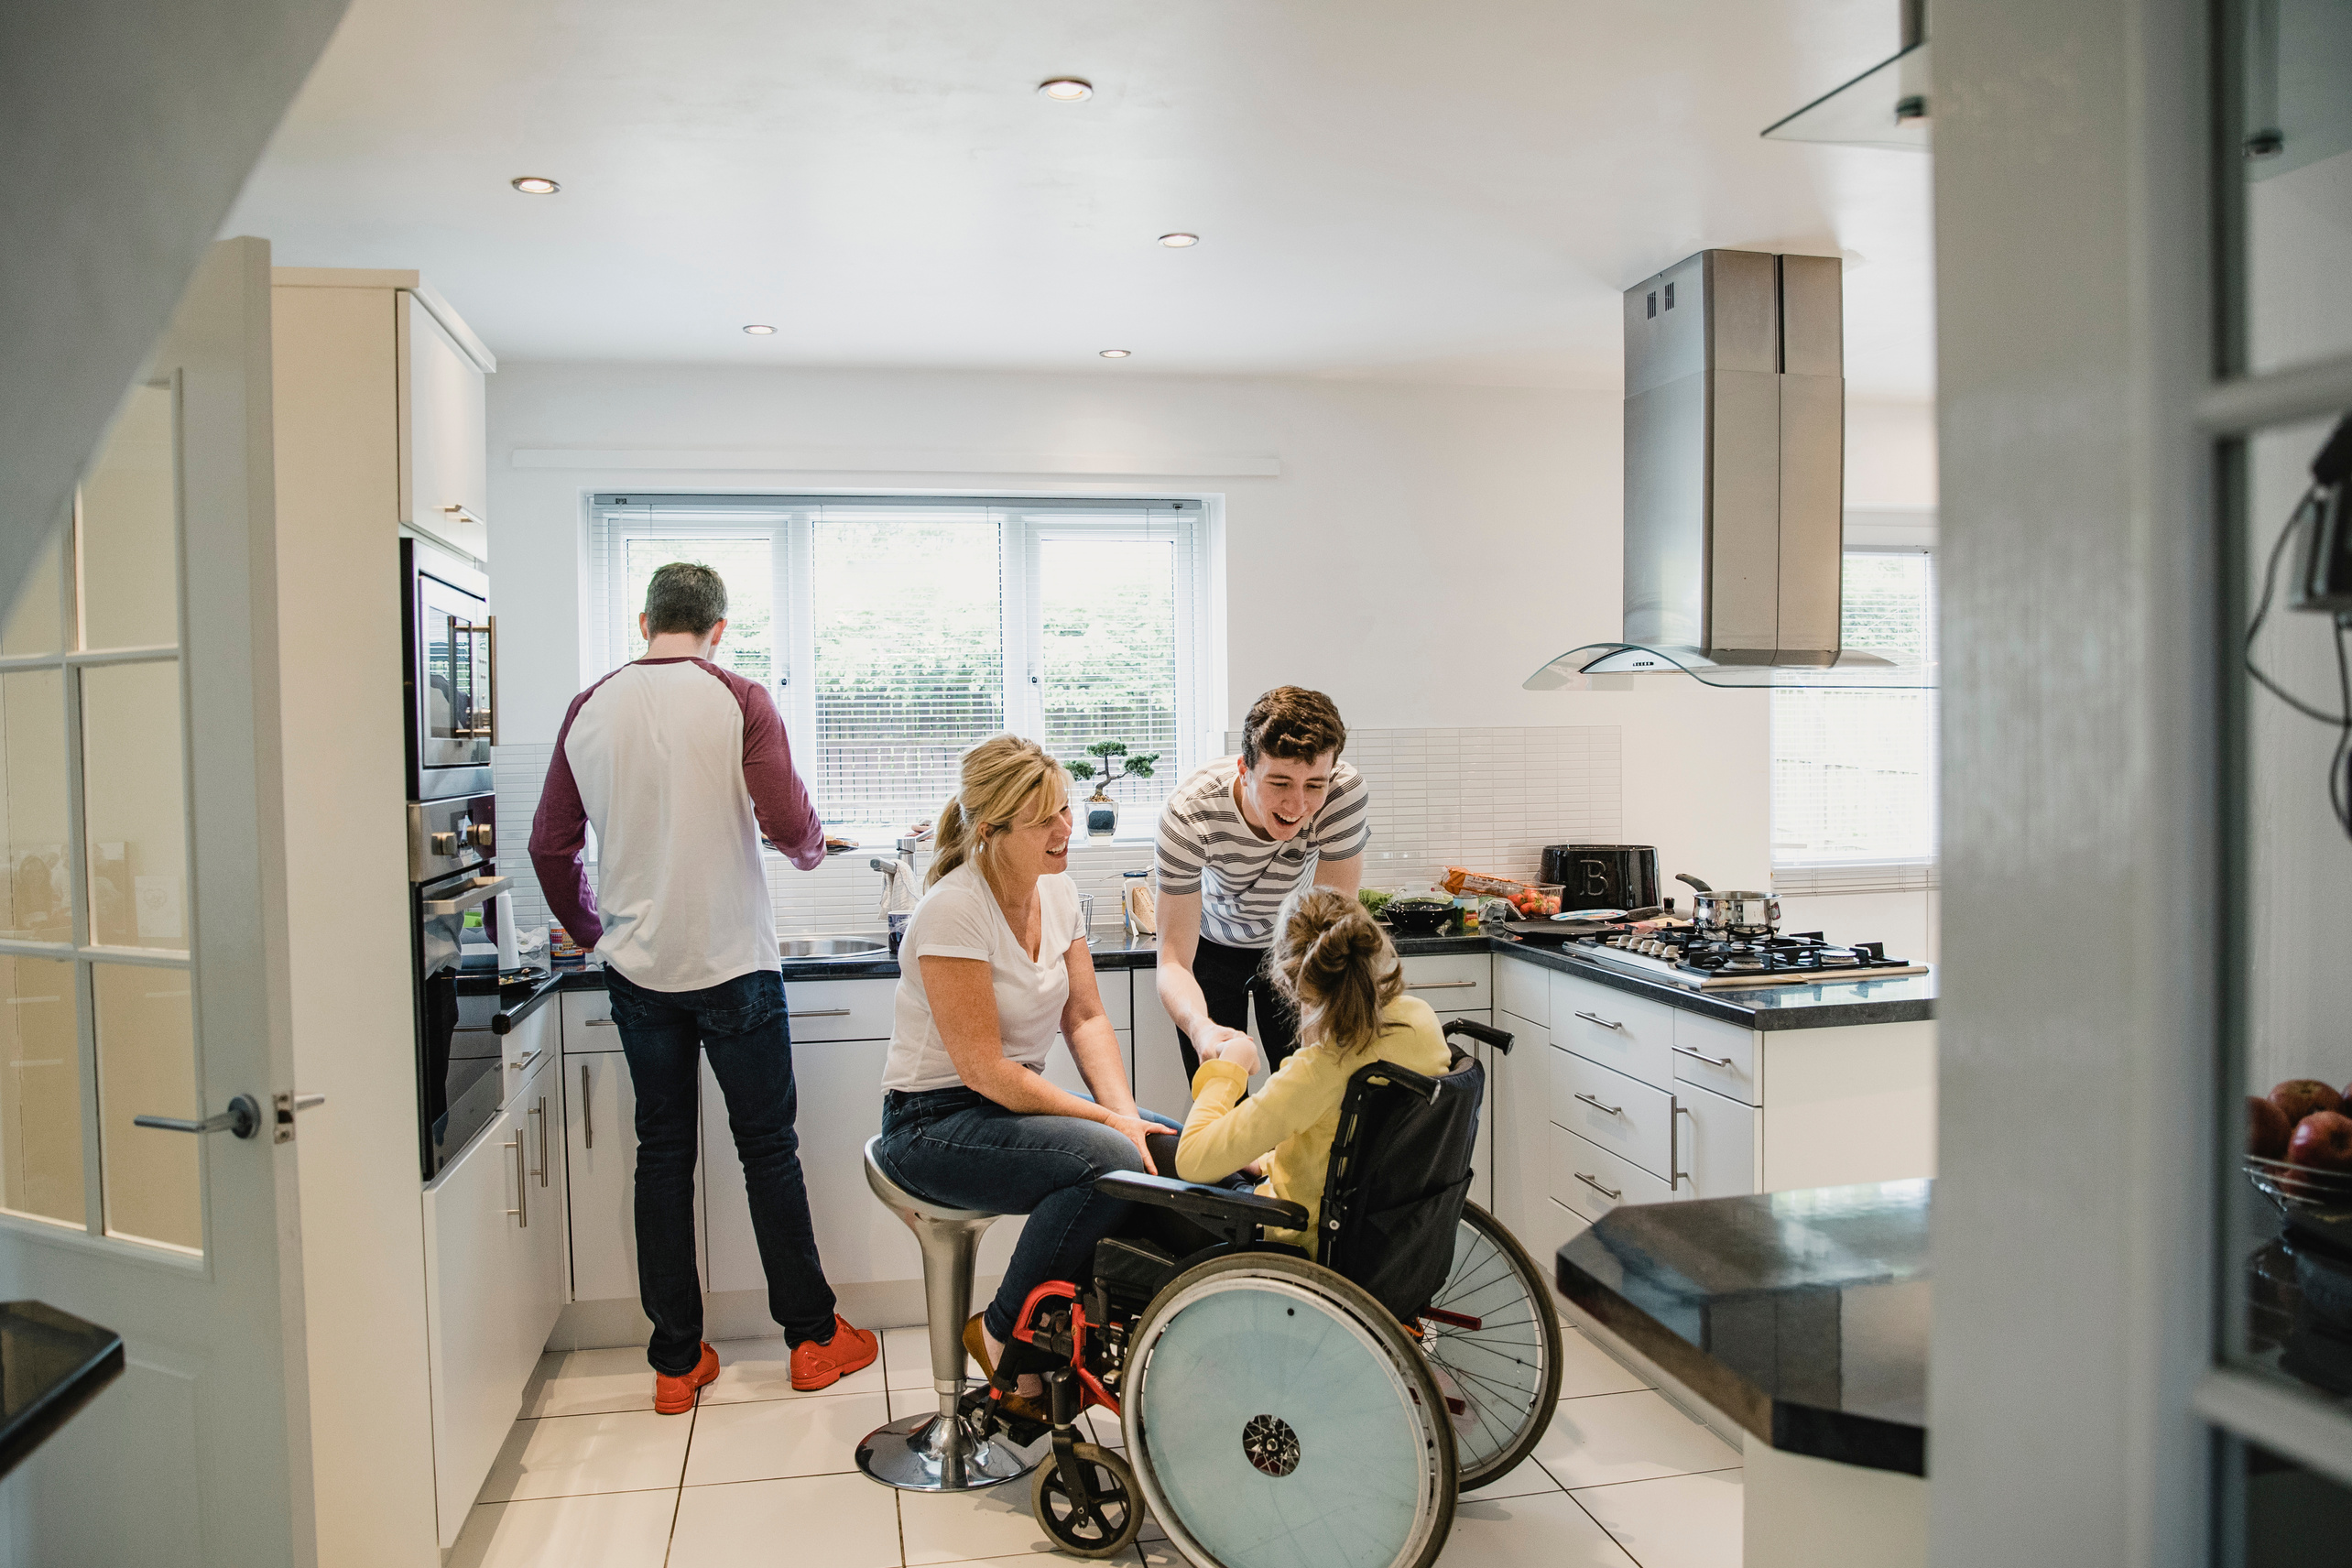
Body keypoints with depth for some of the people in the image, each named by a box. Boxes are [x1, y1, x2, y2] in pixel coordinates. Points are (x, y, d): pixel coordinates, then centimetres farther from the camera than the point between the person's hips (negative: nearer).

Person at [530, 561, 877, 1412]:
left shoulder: (590, 709, 4)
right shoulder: (739, 700, -8)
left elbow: (550, 845, 8)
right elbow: (788, 822, -16)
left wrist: (591, 930, 23)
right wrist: (813, 847, 7)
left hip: (637, 967, 4)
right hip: (732, 962, -3)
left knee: (662, 1153, 11)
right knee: (768, 1148, 8)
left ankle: (676, 1361, 18)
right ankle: (813, 1337, 19)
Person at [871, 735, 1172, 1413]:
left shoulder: (1058, 889, 3)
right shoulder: (953, 910, -22)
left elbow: (1086, 1018, 4)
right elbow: (984, 1069, -22)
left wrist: (1126, 1115, -12)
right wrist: (1108, 1121, -23)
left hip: (1020, 1099, 8)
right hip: (935, 1122, -7)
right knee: (1108, 1161, -31)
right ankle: (1002, 1335, -7)